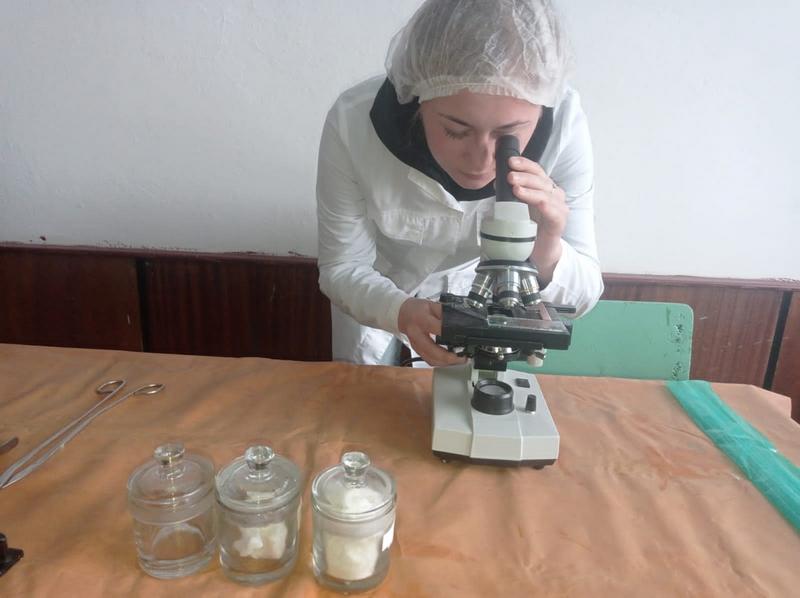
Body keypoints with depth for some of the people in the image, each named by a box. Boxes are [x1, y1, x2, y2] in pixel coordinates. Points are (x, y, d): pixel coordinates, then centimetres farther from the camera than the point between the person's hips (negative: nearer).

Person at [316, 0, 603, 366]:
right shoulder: (353, 122, -36)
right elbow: (342, 268, -25)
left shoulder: (564, 124, -33)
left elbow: (582, 295, -26)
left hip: (473, 291, 1)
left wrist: (546, 254, -48)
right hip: (374, 292, 0)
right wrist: (402, 312, -46)